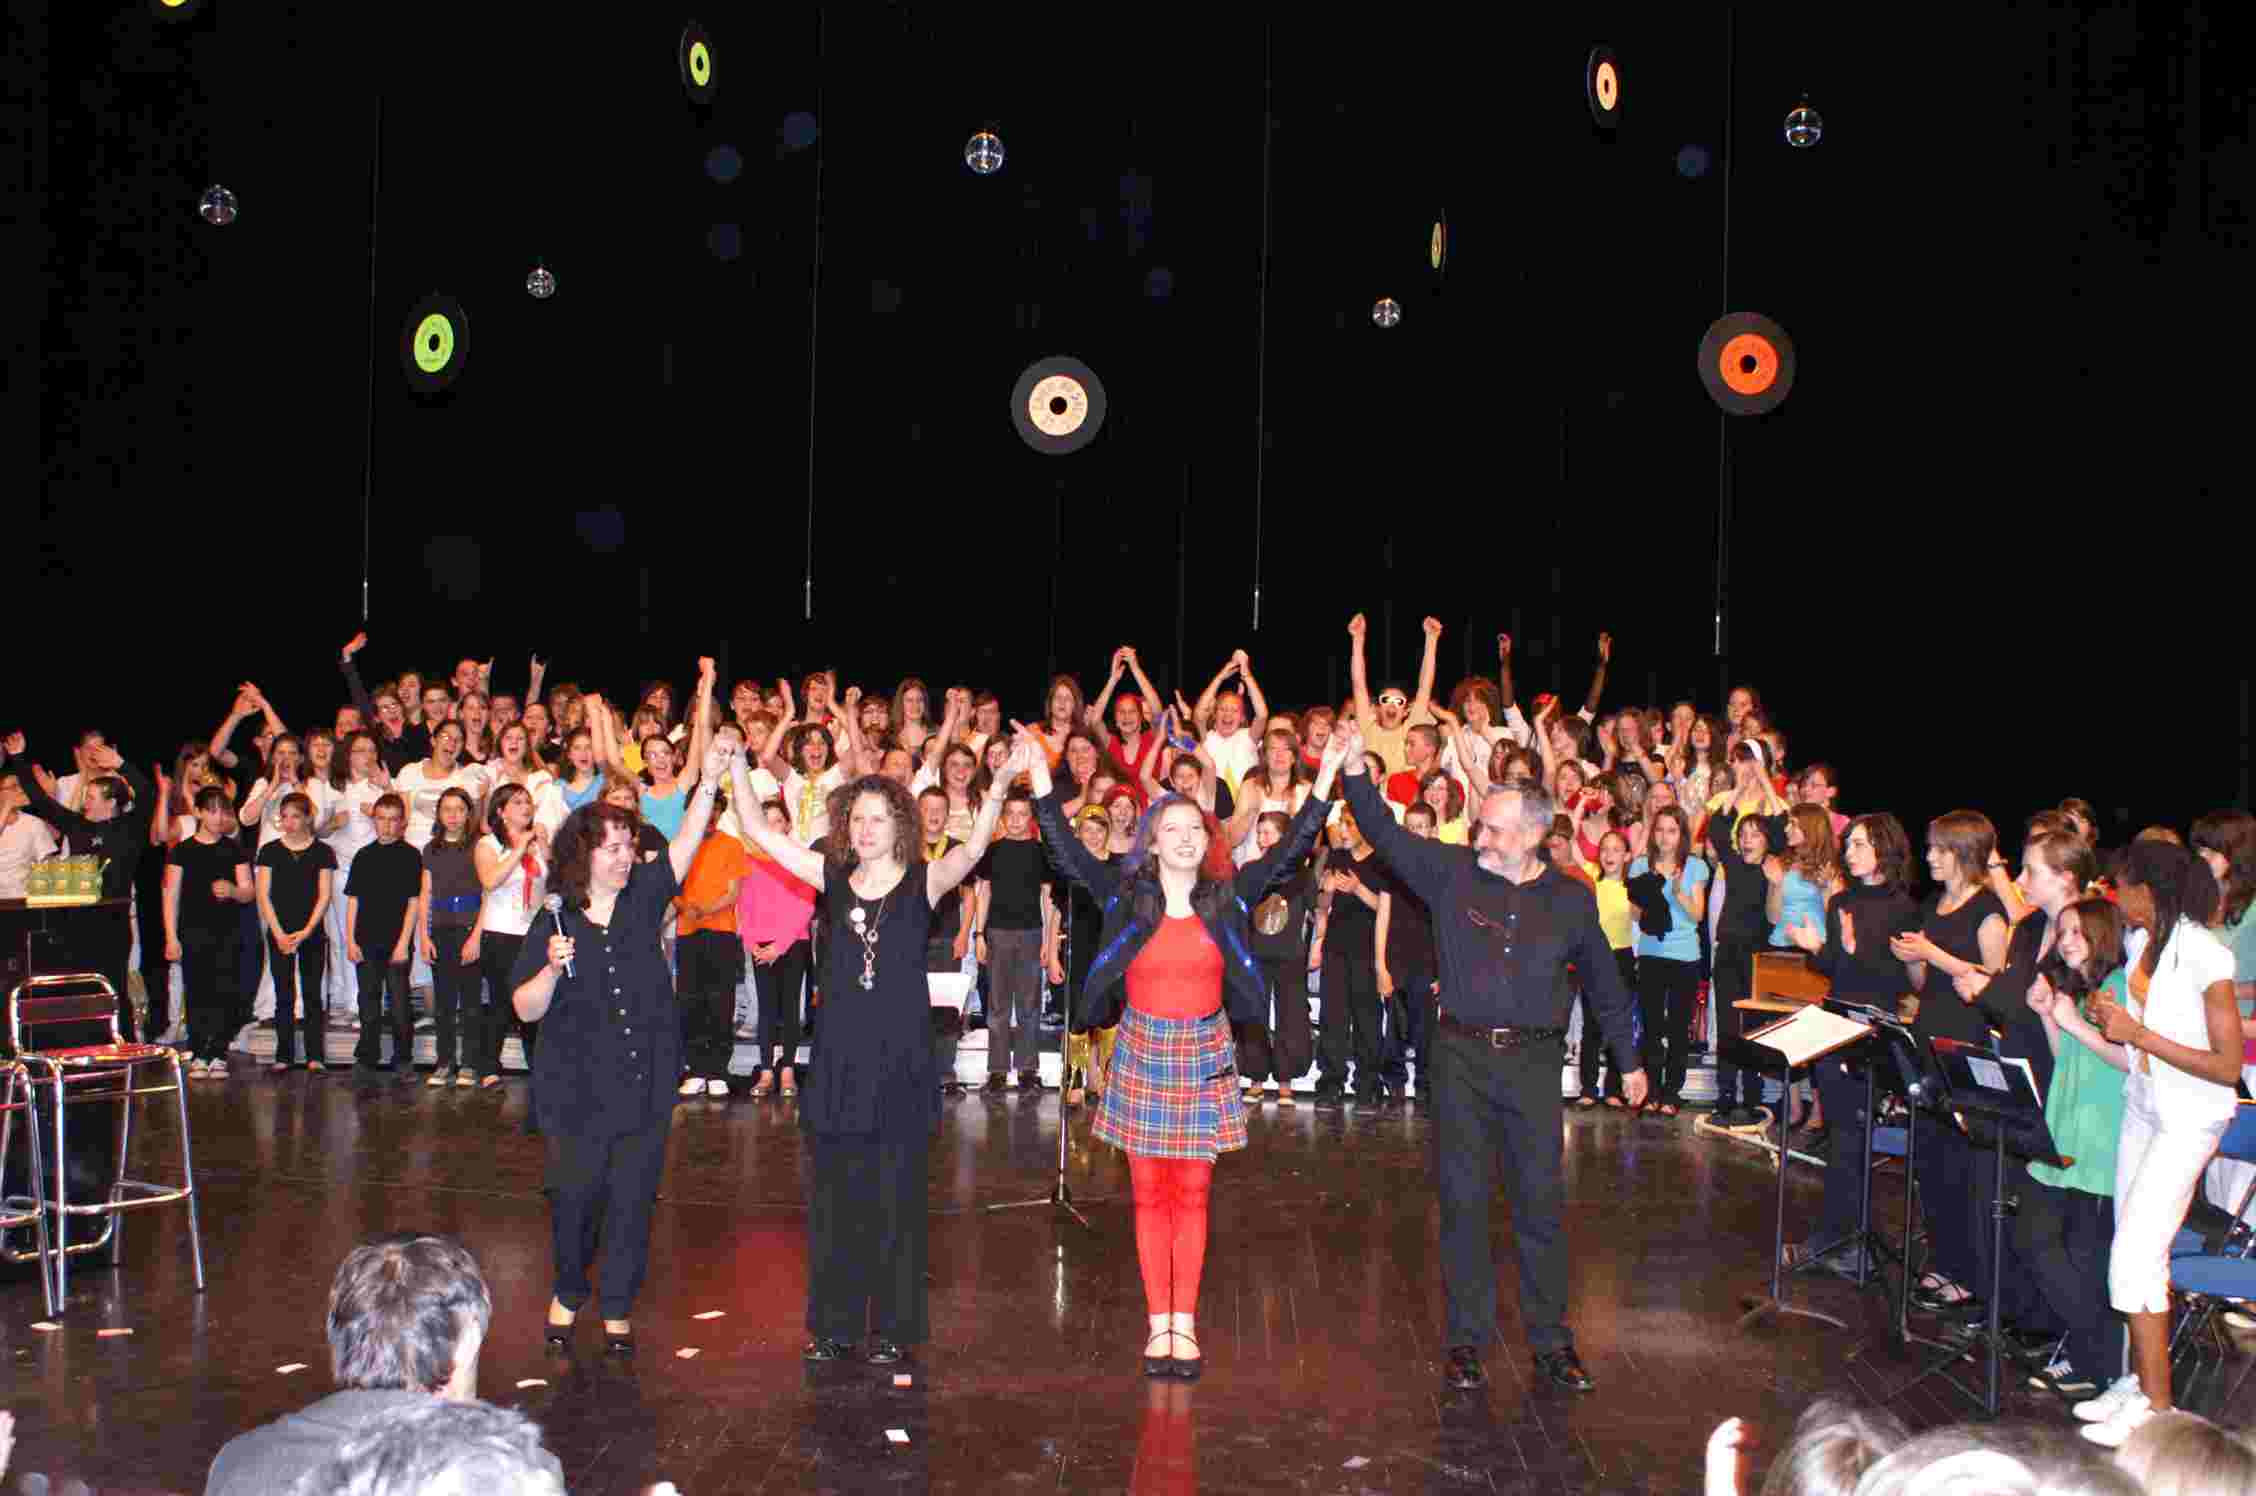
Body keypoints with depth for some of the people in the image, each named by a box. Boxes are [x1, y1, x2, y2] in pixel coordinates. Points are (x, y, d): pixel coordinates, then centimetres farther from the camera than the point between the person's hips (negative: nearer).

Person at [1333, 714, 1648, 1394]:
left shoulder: (1570, 899, 4)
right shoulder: (1454, 873, 2)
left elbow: (1604, 982, 15)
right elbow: (1386, 834, -1)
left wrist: (1629, 1058, 19)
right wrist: (1356, 770, -15)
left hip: (1533, 1061, 0)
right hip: (1461, 1056, 0)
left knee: (1539, 1201, 4)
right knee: (1463, 1199, 5)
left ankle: (1551, 1341, 17)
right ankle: (1467, 1338, 15)